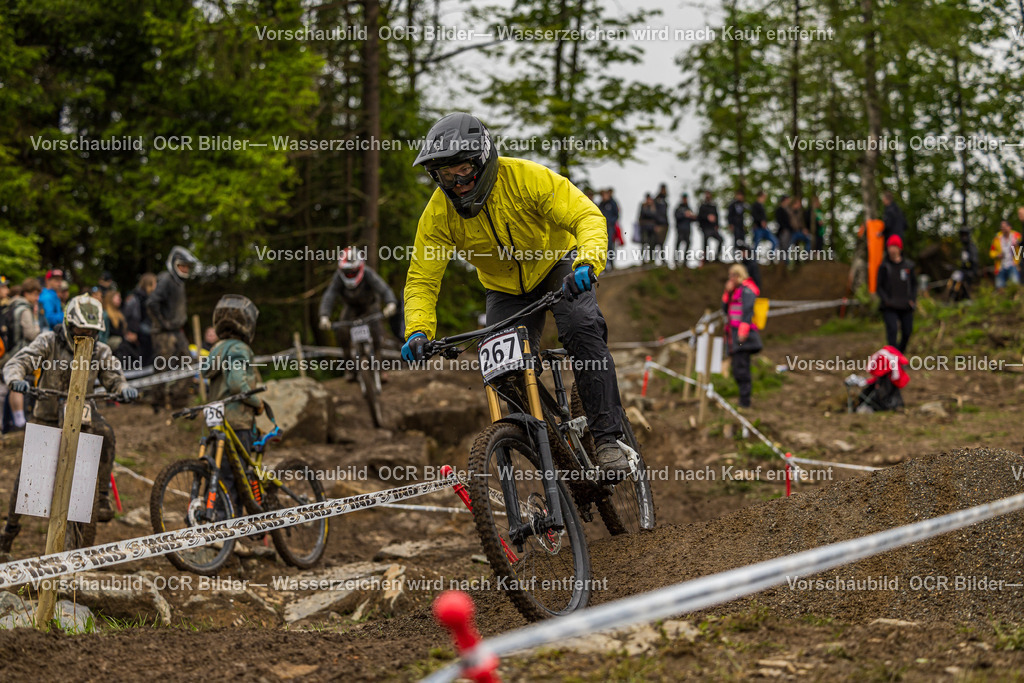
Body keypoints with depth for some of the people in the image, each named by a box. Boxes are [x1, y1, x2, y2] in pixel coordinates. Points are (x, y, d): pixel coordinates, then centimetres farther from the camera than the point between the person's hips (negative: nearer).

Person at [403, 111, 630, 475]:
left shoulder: (526, 178, -28)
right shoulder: (438, 214, -20)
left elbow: (588, 217, -32)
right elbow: (422, 280, -16)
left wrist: (587, 262, -52)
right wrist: (418, 330, -35)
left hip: (557, 265, -3)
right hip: (506, 288, 3)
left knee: (582, 329, -30)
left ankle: (608, 439, -25)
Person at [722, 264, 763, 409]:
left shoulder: (747, 289, -5)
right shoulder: (736, 290, 24)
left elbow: (748, 311, -15)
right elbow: (725, 309, 23)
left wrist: (743, 330, -23)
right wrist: (728, 292, 10)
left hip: (743, 336, -10)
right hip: (734, 334, 10)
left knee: (741, 367, -15)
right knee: (737, 369, 8)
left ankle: (745, 400, -16)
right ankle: (743, 400, 12)